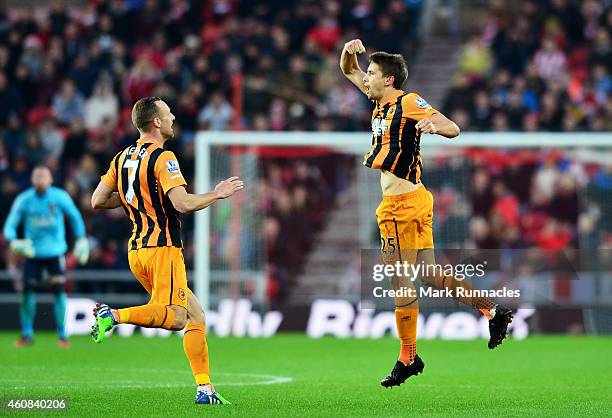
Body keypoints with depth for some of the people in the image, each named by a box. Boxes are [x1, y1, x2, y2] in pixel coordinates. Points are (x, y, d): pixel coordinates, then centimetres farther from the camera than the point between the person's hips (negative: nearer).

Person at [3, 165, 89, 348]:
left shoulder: (60, 197, -7)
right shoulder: (24, 199, -6)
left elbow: (75, 217, 9)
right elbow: (10, 225, -6)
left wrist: (81, 240, 9)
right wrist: (14, 242, -25)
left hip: (55, 252, -1)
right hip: (32, 252, 1)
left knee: (59, 291, -10)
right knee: (27, 292, -5)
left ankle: (62, 335, 1)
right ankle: (27, 334, 10)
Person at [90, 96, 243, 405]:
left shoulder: (122, 158, 12)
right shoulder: (163, 158, -12)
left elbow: (97, 201, 14)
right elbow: (183, 204, -21)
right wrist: (217, 194, -6)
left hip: (136, 250, 9)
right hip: (163, 248, -9)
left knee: (195, 314, 10)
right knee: (176, 316, -11)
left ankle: (205, 389, 3)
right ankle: (114, 316, -25)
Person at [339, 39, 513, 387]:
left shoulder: (409, 102, -10)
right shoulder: (381, 101, 14)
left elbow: (454, 129, -15)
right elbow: (349, 71, 25)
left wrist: (433, 126, -36)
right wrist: (349, 51, 5)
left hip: (403, 203, -9)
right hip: (405, 200, 9)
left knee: (402, 283, -3)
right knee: (430, 276, 11)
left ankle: (408, 359, 3)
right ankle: (493, 311, 16)